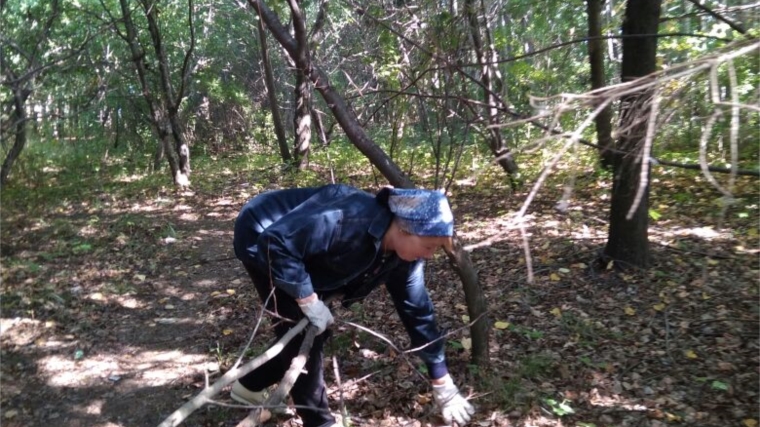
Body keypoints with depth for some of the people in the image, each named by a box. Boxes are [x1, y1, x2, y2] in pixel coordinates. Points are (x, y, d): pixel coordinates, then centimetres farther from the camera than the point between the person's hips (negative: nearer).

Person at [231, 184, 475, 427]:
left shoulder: (403, 257, -12)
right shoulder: (351, 219, -38)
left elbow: (417, 311, -5)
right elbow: (277, 241, -38)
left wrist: (443, 385, -2)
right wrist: (308, 299, -31)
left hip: (301, 257, 8)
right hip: (260, 238, -8)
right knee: (303, 333, -12)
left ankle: (251, 385, 31)